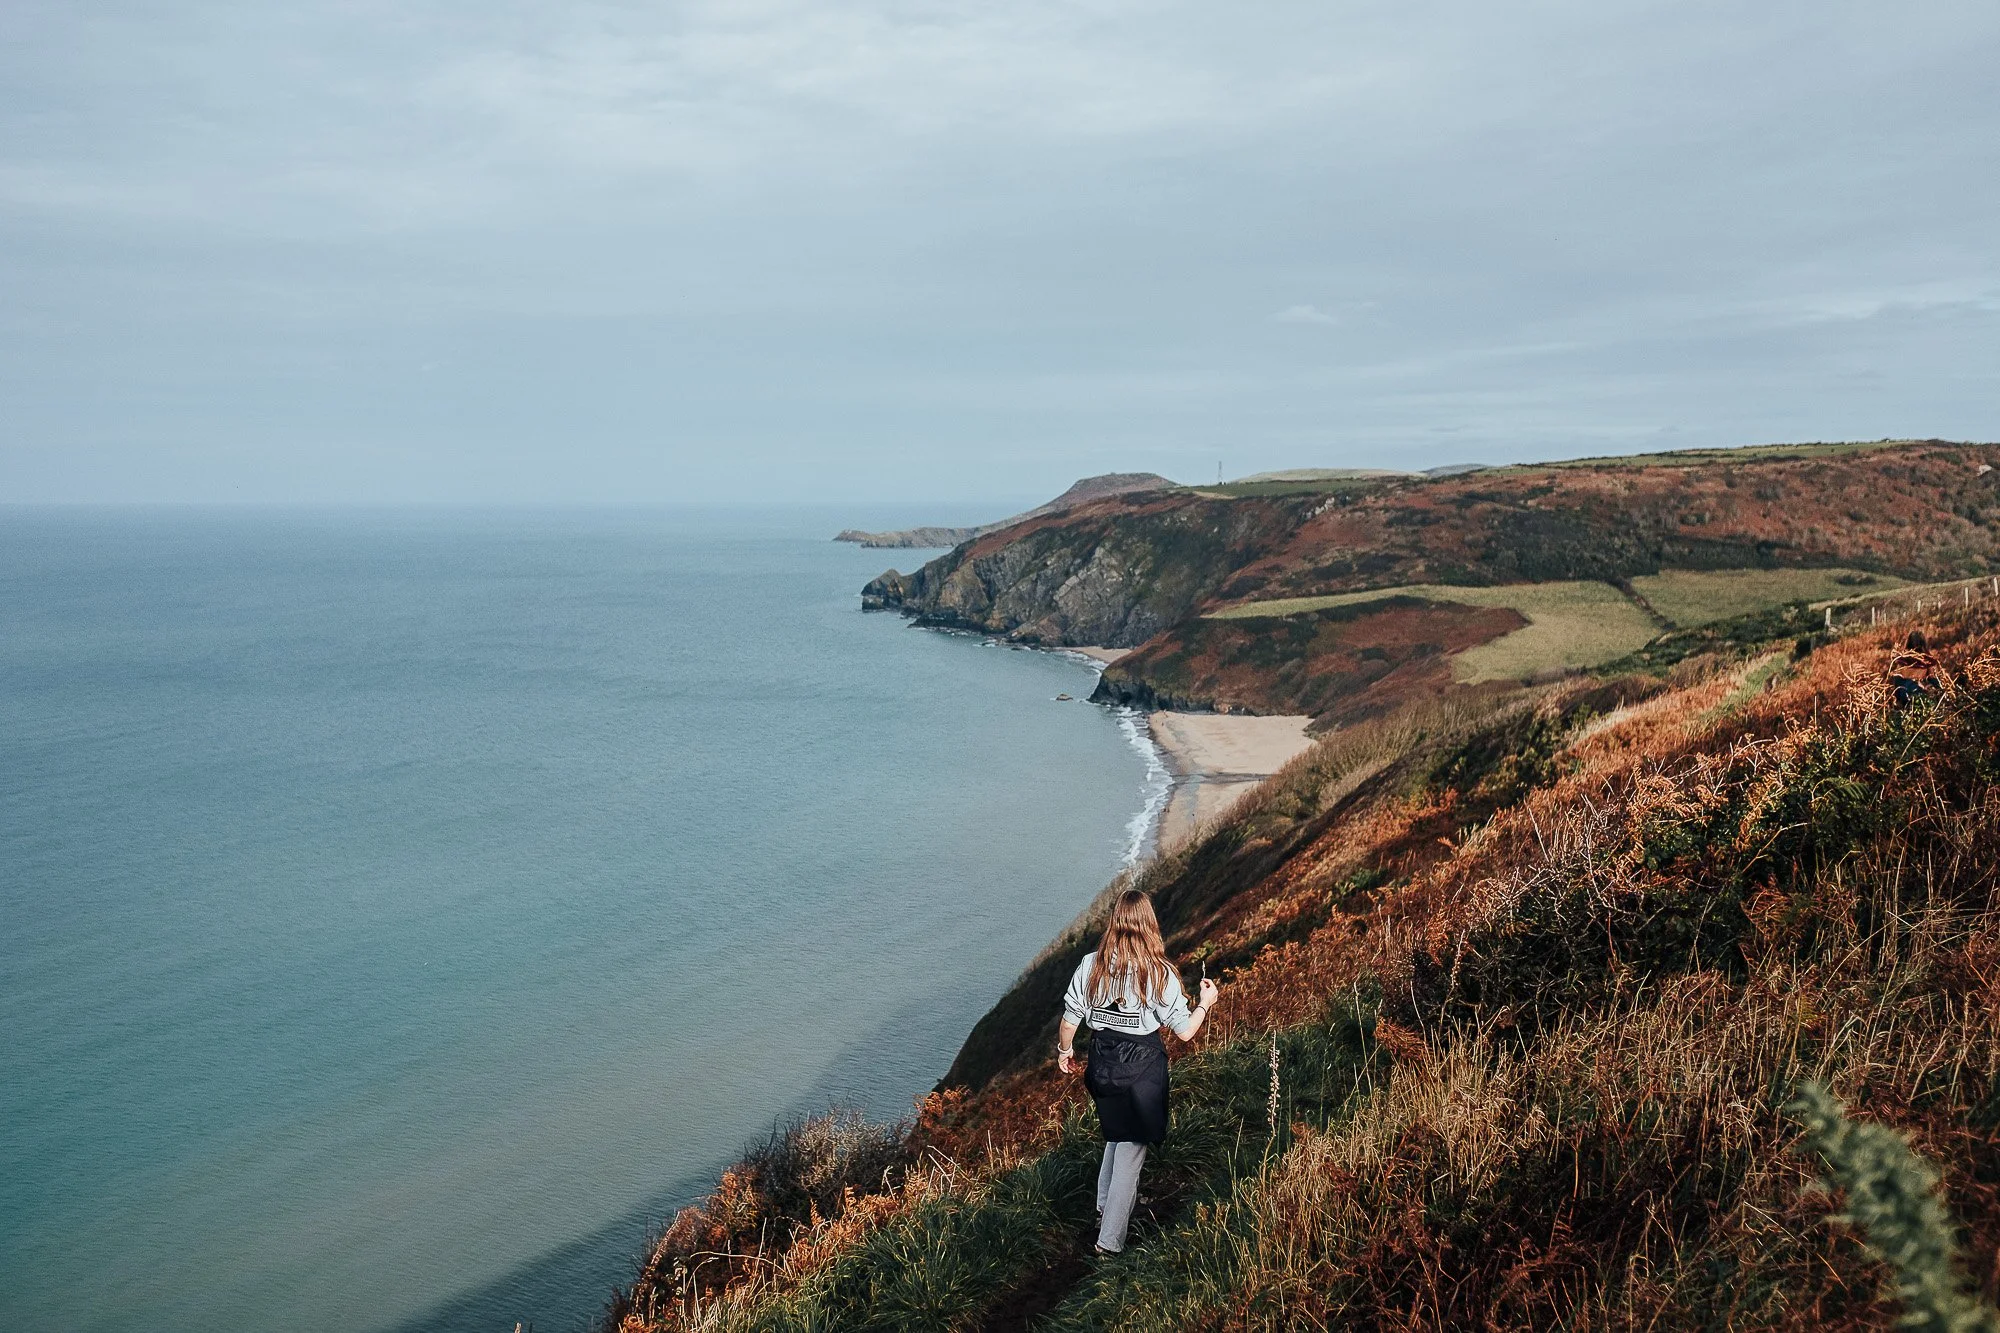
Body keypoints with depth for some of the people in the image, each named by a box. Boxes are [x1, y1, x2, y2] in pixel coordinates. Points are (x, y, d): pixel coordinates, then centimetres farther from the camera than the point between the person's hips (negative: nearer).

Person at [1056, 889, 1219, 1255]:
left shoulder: (1090, 965, -10)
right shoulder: (1160, 974, -17)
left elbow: (1070, 1019, -2)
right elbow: (1184, 1032, -11)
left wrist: (1064, 1049, 18)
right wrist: (1206, 1003, 7)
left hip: (1102, 1063, 4)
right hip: (1142, 1068, -4)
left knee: (1117, 1134, 29)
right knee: (1131, 1150, 8)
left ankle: (1105, 1207, 41)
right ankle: (1110, 1241, 15)